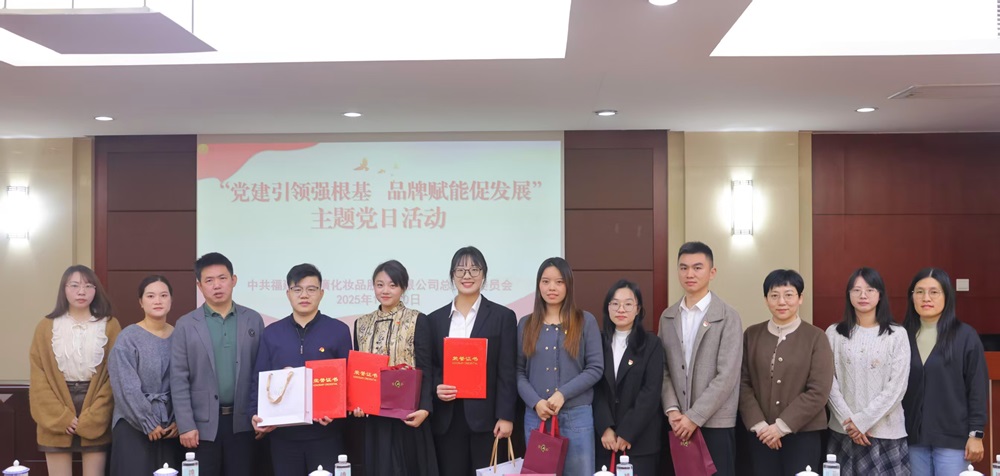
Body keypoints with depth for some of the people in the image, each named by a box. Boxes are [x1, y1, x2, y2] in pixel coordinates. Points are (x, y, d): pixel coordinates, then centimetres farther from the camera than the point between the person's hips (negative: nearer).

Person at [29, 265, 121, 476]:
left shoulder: (110, 326, 2)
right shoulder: (46, 327, 6)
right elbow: (39, 377, 2)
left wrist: (92, 417, -10)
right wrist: (60, 417, -9)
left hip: (96, 422, -1)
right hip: (57, 422, 1)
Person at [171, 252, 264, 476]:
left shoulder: (253, 320, 6)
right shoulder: (186, 325, 1)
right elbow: (179, 379, -2)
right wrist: (185, 425, -8)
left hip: (242, 422, 1)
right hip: (203, 423, -1)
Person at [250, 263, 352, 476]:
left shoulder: (339, 330, 1)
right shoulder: (271, 333, 7)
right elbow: (258, 380, 7)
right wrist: (257, 414, -8)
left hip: (325, 431, -2)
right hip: (283, 432, 2)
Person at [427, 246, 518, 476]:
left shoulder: (503, 316, 3)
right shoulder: (435, 319, 11)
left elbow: (507, 372, -2)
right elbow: (429, 367, 12)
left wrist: (505, 416, -8)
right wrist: (436, 388, -9)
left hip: (487, 416, -2)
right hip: (447, 418, 3)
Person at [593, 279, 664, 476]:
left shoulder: (651, 344, 1)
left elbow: (651, 392, -6)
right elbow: (595, 388, 1)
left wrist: (626, 433, -12)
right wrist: (605, 428, -11)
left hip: (640, 439, -2)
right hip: (604, 437, 2)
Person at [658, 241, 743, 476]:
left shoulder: (728, 317, -5)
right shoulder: (668, 317, 10)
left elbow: (727, 376, -11)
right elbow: (664, 369, 9)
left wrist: (695, 417, -13)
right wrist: (672, 410, -6)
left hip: (715, 423, -4)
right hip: (678, 424, 4)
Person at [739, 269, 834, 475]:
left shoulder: (816, 337, -3)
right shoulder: (751, 335, 5)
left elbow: (819, 392, -8)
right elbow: (743, 384, 3)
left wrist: (781, 426, -11)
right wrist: (759, 424, -8)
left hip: (803, 433, -2)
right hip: (761, 434, 2)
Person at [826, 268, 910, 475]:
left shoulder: (897, 335, -1)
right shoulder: (834, 333, 4)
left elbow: (897, 387, -5)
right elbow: (829, 382, 1)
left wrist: (862, 421, -9)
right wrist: (847, 421, -9)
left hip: (884, 431, -1)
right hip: (843, 431, 1)